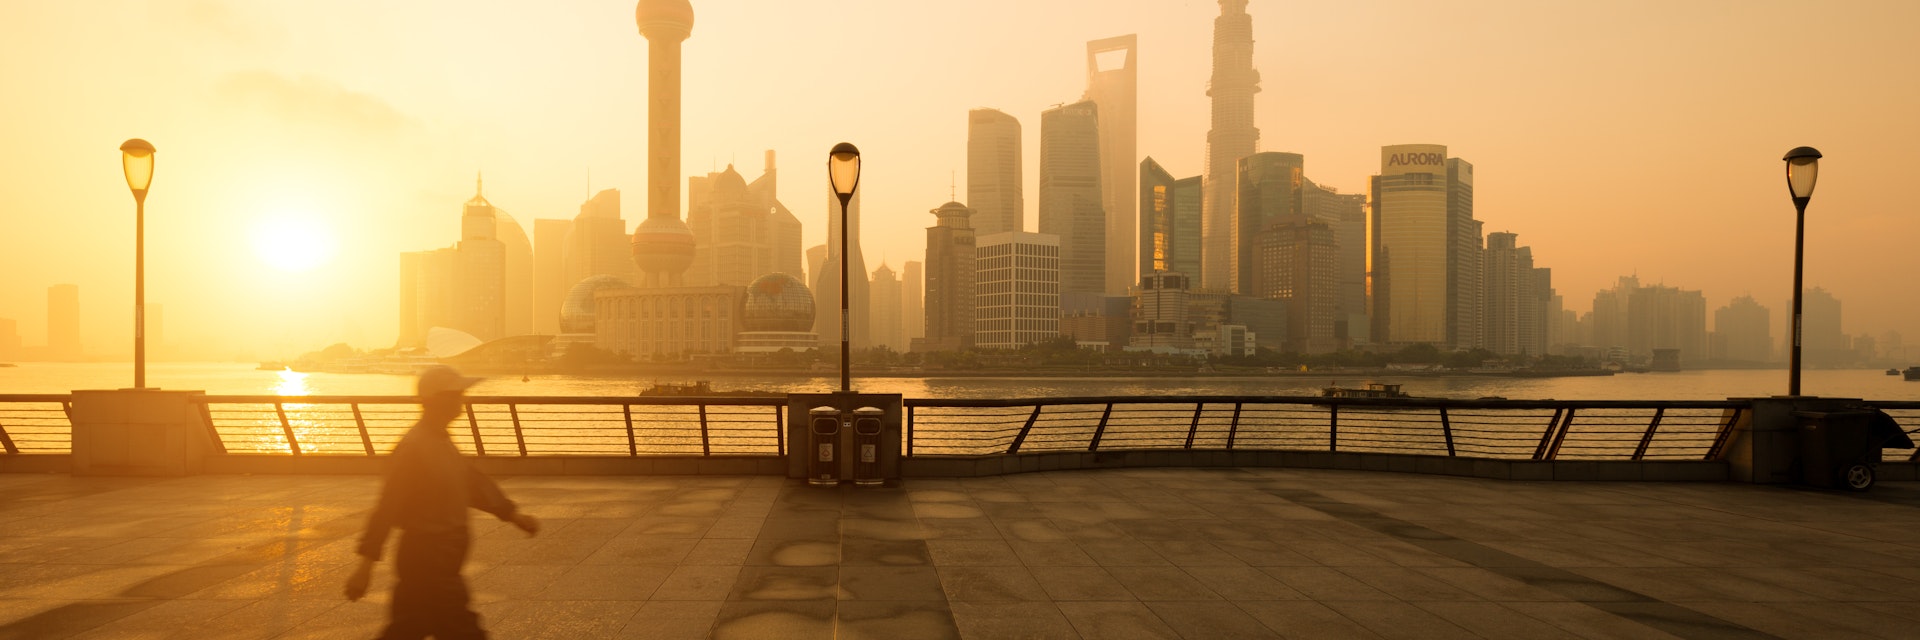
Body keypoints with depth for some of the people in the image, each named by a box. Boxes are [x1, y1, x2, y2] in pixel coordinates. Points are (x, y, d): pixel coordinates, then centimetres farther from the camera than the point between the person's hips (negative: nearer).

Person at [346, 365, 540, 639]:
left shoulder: (441, 441, 12)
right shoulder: (413, 448, -18)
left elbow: (471, 480, 22)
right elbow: (387, 509, -21)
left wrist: (512, 514, 22)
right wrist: (366, 566, -22)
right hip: (428, 566, -10)